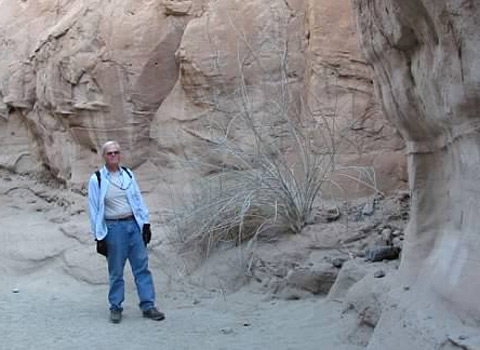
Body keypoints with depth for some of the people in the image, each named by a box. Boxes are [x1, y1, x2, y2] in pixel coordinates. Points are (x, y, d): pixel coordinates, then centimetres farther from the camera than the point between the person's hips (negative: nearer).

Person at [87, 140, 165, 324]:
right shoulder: (97, 179, -3)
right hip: (113, 228, -3)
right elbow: (94, 209, -2)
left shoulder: (128, 174, 8)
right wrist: (99, 237, -5)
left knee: (142, 267, 3)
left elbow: (138, 199, 11)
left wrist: (146, 223, 6)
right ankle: (115, 308, 18)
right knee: (116, 271, 5)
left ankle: (148, 306, 9)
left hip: (134, 225, 3)